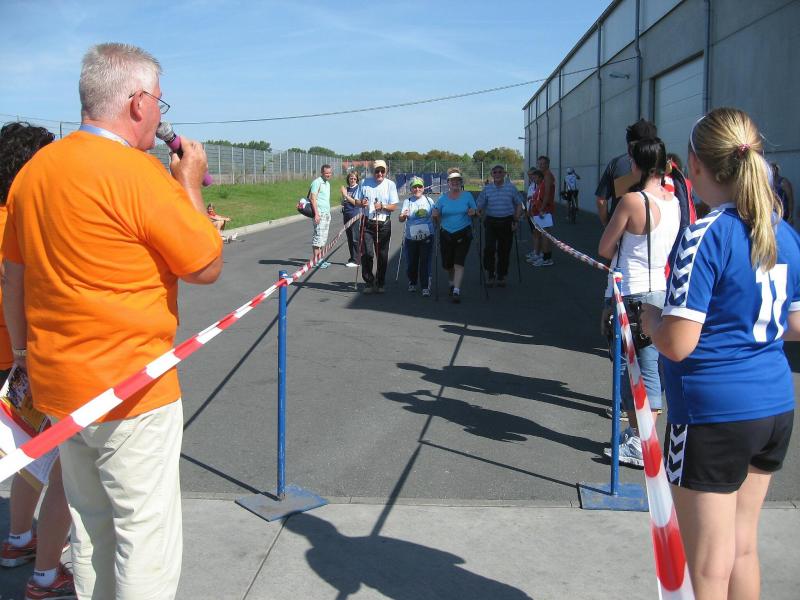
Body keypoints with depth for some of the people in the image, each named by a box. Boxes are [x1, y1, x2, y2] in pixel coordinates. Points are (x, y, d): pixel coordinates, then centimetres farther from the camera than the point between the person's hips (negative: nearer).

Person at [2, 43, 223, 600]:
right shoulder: (138, 172, -17)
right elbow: (207, 266, -11)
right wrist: (190, 184, 0)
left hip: (58, 385, 8)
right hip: (130, 390, -8)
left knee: (89, 523, 20)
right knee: (147, 533, 4)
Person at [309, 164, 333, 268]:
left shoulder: (327, 183, 18)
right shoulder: (317, 182, -9)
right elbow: (313, 198, -15)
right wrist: (316, 214, -22)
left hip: (327, 213, 9)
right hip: (320, 213, -9)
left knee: (323, 237, 10)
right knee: (318, 236, -10)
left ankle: (320, 259, 15)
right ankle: (315, 260, -9)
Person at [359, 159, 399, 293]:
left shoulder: (390, 185, 3)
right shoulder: (365, 183, 6)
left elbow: (394, 206, 1)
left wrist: (382, 206, -18)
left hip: (384, 224, 0)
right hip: (367, 223, 0)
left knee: (382, 255, 5)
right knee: (367, 253, -6)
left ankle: (380, 283, 18)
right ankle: (369, 282, 6)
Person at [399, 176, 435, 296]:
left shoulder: (429, 201, 5)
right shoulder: (407, 201, 3)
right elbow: (401, 219, -5)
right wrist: (403, 216, -27)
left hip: (426, 236, 0)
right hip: (411, 237, 1)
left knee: (425, 262, -4)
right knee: (411, 262, 7)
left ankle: (425, 286, 1)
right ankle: (412, 283, 29)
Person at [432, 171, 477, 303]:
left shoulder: (467, 196, 1)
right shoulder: (442, 198, 3)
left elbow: (476, 213, 7)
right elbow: (437, 220, 7)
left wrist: (473, 212, -16)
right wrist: (435, 216, -16)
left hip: (463, 234, -2)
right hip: (446, 234, 2)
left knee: (459, 263, -11)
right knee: (447, 264, 10)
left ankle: (456, 291, -11)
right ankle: (451, 283, 39)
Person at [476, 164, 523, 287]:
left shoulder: (511, 187, 4)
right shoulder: (487, 189, 5)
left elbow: (519, 205, 8)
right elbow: (480, 207, 9)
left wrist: (516, 220, 0)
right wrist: (484, 219, -7)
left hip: (507, 222, 0)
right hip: (491, 221, 0)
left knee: (504, 250, 4)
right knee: (490, 248, -12)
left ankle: (501, 276, 18)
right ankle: (490, 274, 3)